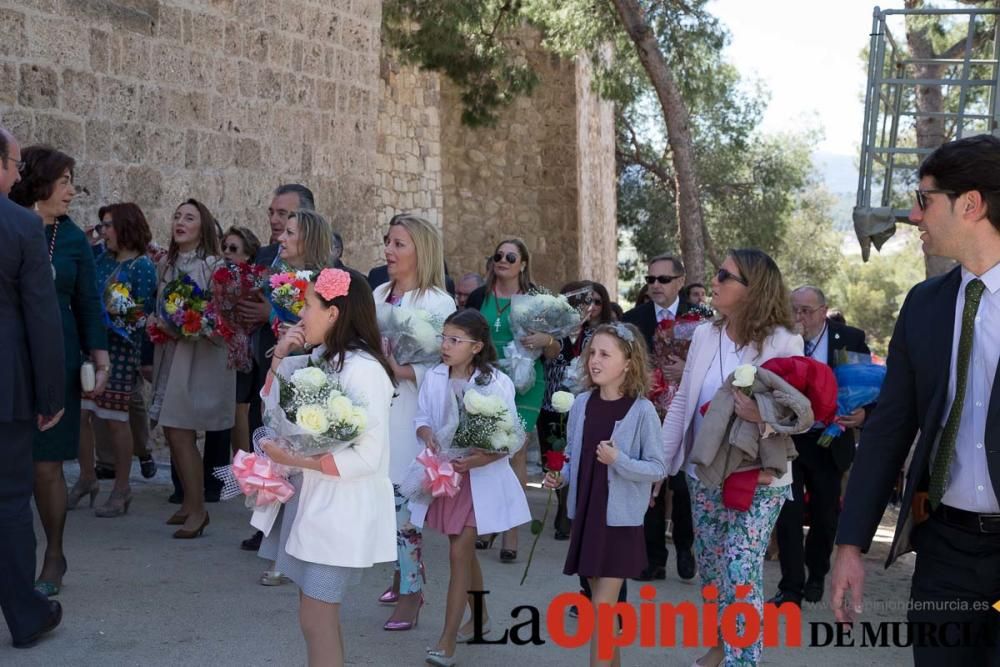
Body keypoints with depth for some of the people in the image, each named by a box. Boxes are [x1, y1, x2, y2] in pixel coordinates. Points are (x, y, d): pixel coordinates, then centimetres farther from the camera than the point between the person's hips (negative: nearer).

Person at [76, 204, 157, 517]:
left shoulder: (142, 266, -7)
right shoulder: (102, 258, 11)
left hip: (120, 350, -6)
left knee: (115, 419, 1)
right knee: (79, 413, 4)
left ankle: (121, 489, 13)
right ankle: (87, 478, 22)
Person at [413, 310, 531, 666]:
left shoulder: (496, 383, -14)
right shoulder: (435, 377, -4)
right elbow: (423, 416, 5)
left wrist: (480, 459, -27)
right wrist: (428, 436, -17)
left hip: (480, 476, -4)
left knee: (459, 552, -8)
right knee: (465, 549, 18)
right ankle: (480, 617, 38)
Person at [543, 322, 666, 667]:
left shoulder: (642, 410, -14)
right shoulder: (581, 404, 1)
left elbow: (658, 468, -11)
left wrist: (619, 461, -24)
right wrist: (560, 477, -4)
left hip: (620, 520, -5)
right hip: (586, 514, 6)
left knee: (601, 609, -4)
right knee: (603, 606, 17)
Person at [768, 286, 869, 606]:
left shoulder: (850, 338, -6)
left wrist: (864, 413, -22)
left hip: (829, 441, 1)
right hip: (786, 438, -1)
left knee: (824, 514, 15)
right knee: (788, 513, -3)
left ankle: (816, 576, 37)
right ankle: (791, 587, 6)